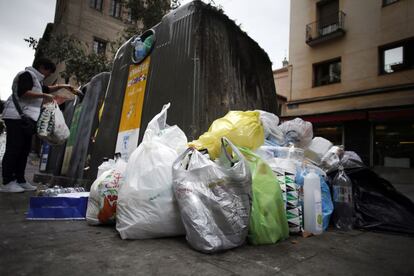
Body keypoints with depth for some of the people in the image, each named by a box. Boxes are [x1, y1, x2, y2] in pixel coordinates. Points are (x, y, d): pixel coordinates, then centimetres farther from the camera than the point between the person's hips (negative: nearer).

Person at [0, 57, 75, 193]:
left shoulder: (36, 79, 25)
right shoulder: (27, 74, -5)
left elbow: (46, 89, 43)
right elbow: (23, 93, -20)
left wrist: (61, 86, 33)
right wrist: (43, 96, -16)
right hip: (17, 117, -10)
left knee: (24, 151, 8)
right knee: (13, 150, -10)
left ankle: (20, 180, 13)